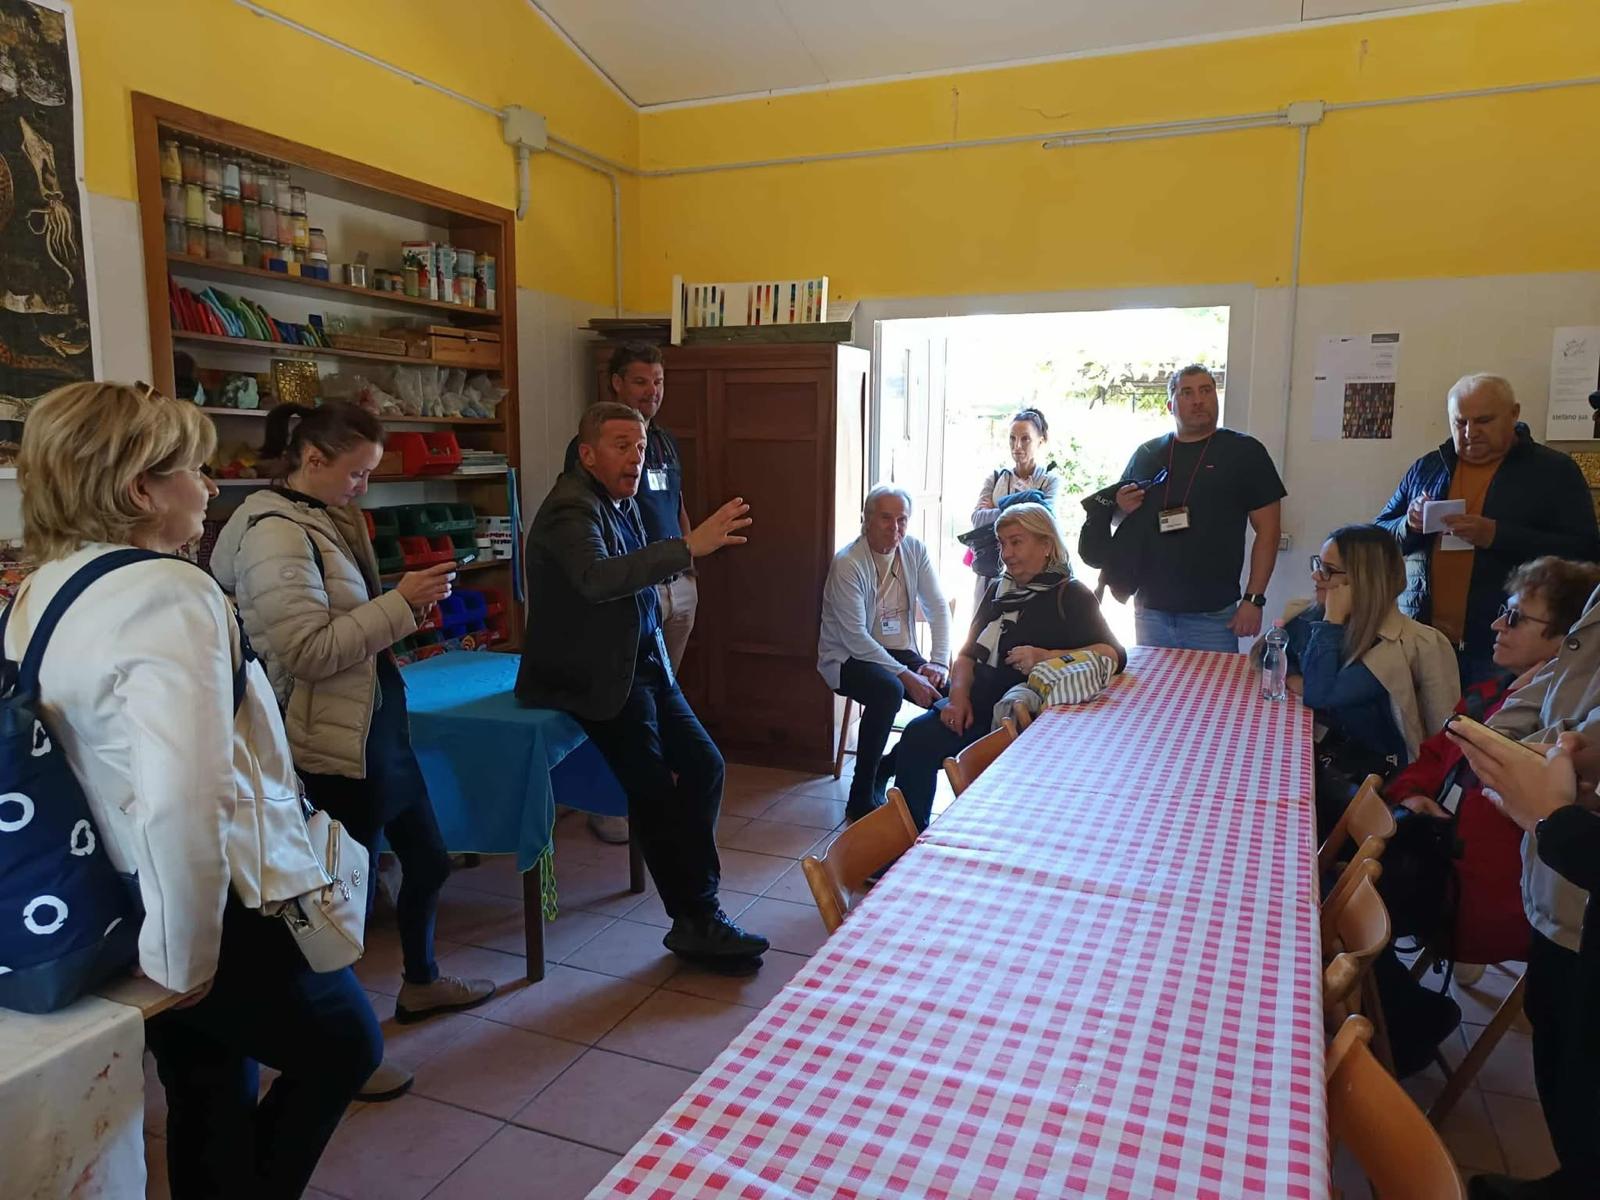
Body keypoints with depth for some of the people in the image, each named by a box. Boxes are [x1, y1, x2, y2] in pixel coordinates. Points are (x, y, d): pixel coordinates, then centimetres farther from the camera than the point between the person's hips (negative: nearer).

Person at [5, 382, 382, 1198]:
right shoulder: (166, 594, -24)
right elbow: (183, 798, -36)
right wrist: (186, 957, -22)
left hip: (114, 909, 9)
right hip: (211, 910, -9)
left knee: (211, 1102, 24)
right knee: (345, 1046, 16)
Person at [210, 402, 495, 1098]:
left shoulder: (325, 520, 11)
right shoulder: (275, 534, -18)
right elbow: (309, 650, -24)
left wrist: (404, 608, 6)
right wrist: (400, 603, -23)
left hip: (375, 728, 10)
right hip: (333, 747, -10)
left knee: (427, 858, 21)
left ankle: (421, 982, 44)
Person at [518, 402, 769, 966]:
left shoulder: (622, 502, 13)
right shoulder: (572, 508, -16)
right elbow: (595, 579, -36)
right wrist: (690, 546, -40)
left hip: (642, 662, 9)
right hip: (592, 676, -9)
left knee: (703, 765, 1)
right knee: (654, 790, -16)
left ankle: (698, 913, 10)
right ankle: (696, 921, -1)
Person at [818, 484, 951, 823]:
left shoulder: (915, 551, 0)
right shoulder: (847, 563, -18)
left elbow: (938, 608, 0)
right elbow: (854, 637, -22)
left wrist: (939, 662, -15)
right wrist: (905, 675, -25)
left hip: (899, 652, 6)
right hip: (849, 657, -6)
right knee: (889, 690, -35)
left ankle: (887, 769, 4)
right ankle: (862, 798, -19)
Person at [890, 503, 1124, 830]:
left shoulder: (1070, 597, 0)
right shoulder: (999, 590, 20)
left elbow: (1114, 655, -13)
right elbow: (968, 653, 19)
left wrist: (1046, 658, -25)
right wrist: (959, 695, -2)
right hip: (977, 703, 6)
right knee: (916, 736, -22)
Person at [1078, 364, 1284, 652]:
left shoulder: (1244, 452, 1)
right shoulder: (1146, 454, 10)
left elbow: (1267, 528, -2)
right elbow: (1119, 513, 22)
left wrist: (1254, 599, -8)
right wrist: (1121, 507, -2)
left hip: (1213, 615, -3)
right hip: (1150, 612, 3)